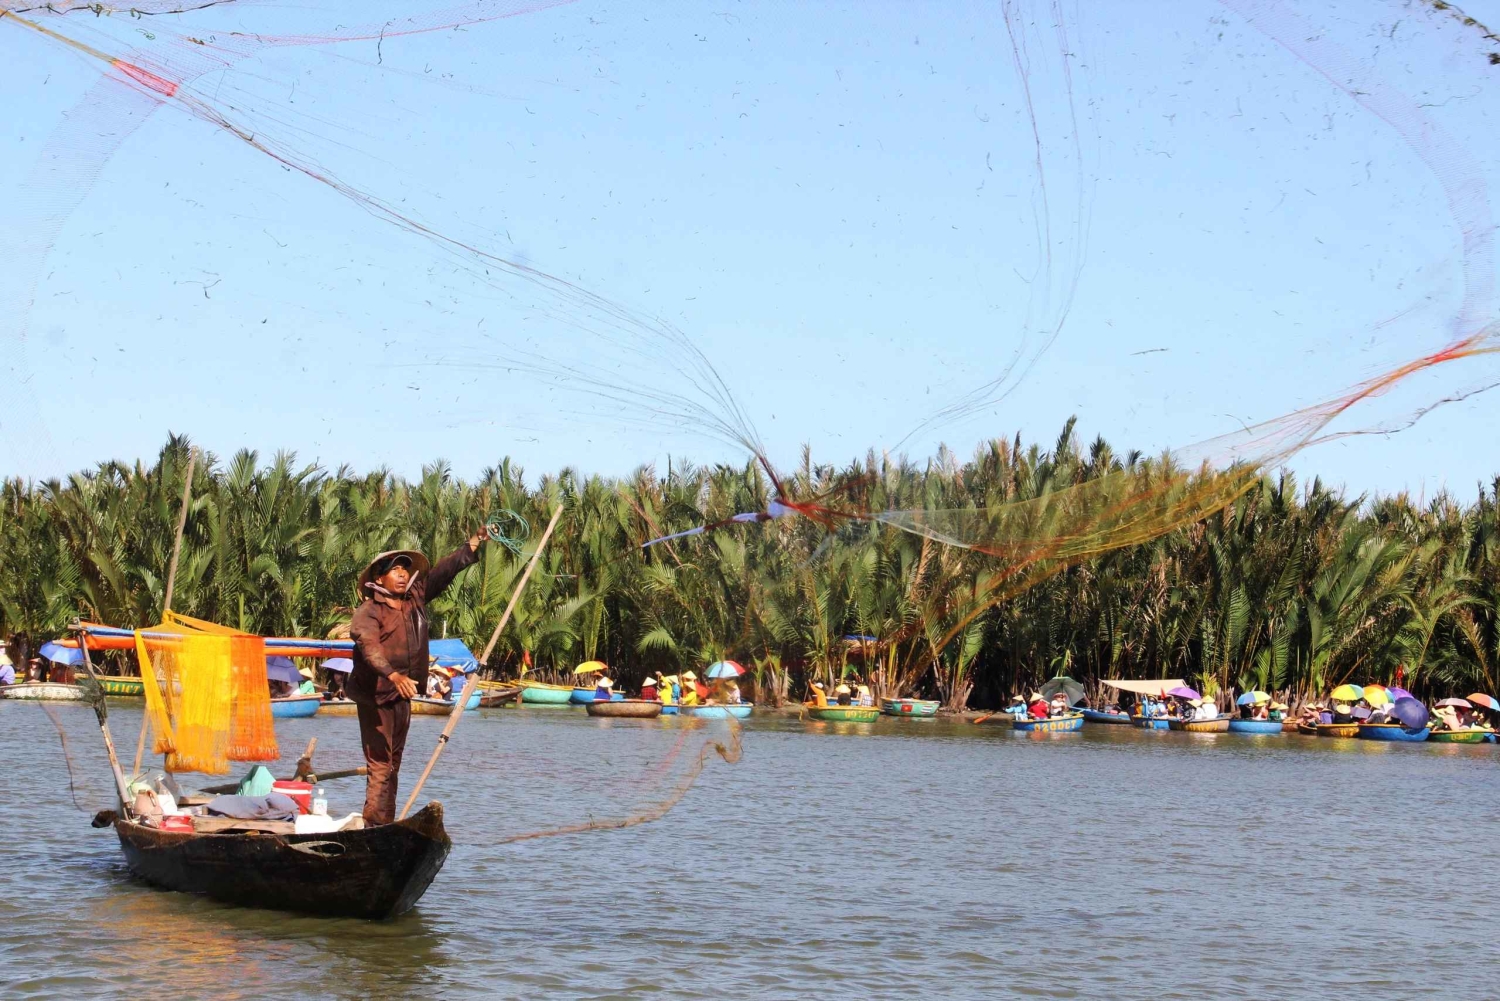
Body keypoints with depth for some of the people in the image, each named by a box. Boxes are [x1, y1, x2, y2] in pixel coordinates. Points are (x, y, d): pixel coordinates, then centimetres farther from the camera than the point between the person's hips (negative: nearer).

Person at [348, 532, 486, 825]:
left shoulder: (415, 598, 8)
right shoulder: (368, 612, -13)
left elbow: (443, 571, 14)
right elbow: (368, 646, -30)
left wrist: (474, 544, 11)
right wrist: (394, 676, -45)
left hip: (402, 695, 8)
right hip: (376, 695, -8)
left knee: (393, 762, 13)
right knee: (380, 763, -12)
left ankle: (386, 823, 19)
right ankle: (374, 823, -13)